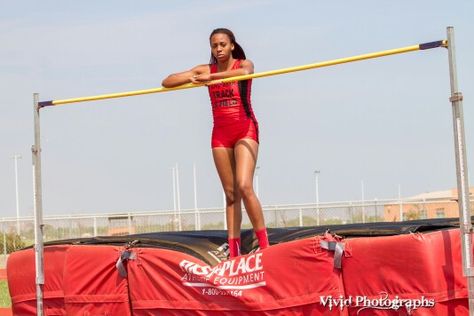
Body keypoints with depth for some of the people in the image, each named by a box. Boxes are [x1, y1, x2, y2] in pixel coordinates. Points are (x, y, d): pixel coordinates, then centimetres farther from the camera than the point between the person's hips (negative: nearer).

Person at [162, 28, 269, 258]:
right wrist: (191, 77, -17)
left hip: (245, 130, -4)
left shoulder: (244, 64, -1)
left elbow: (245, 72, -28)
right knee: (230, 194, 2)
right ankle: (234, 251, 0)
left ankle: (264, 243, -15)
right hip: (220, 134, 4)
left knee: (244, 187, -20)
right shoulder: (205, 70, 7)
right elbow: (166, 82, 3)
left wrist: (211, 77, -35)